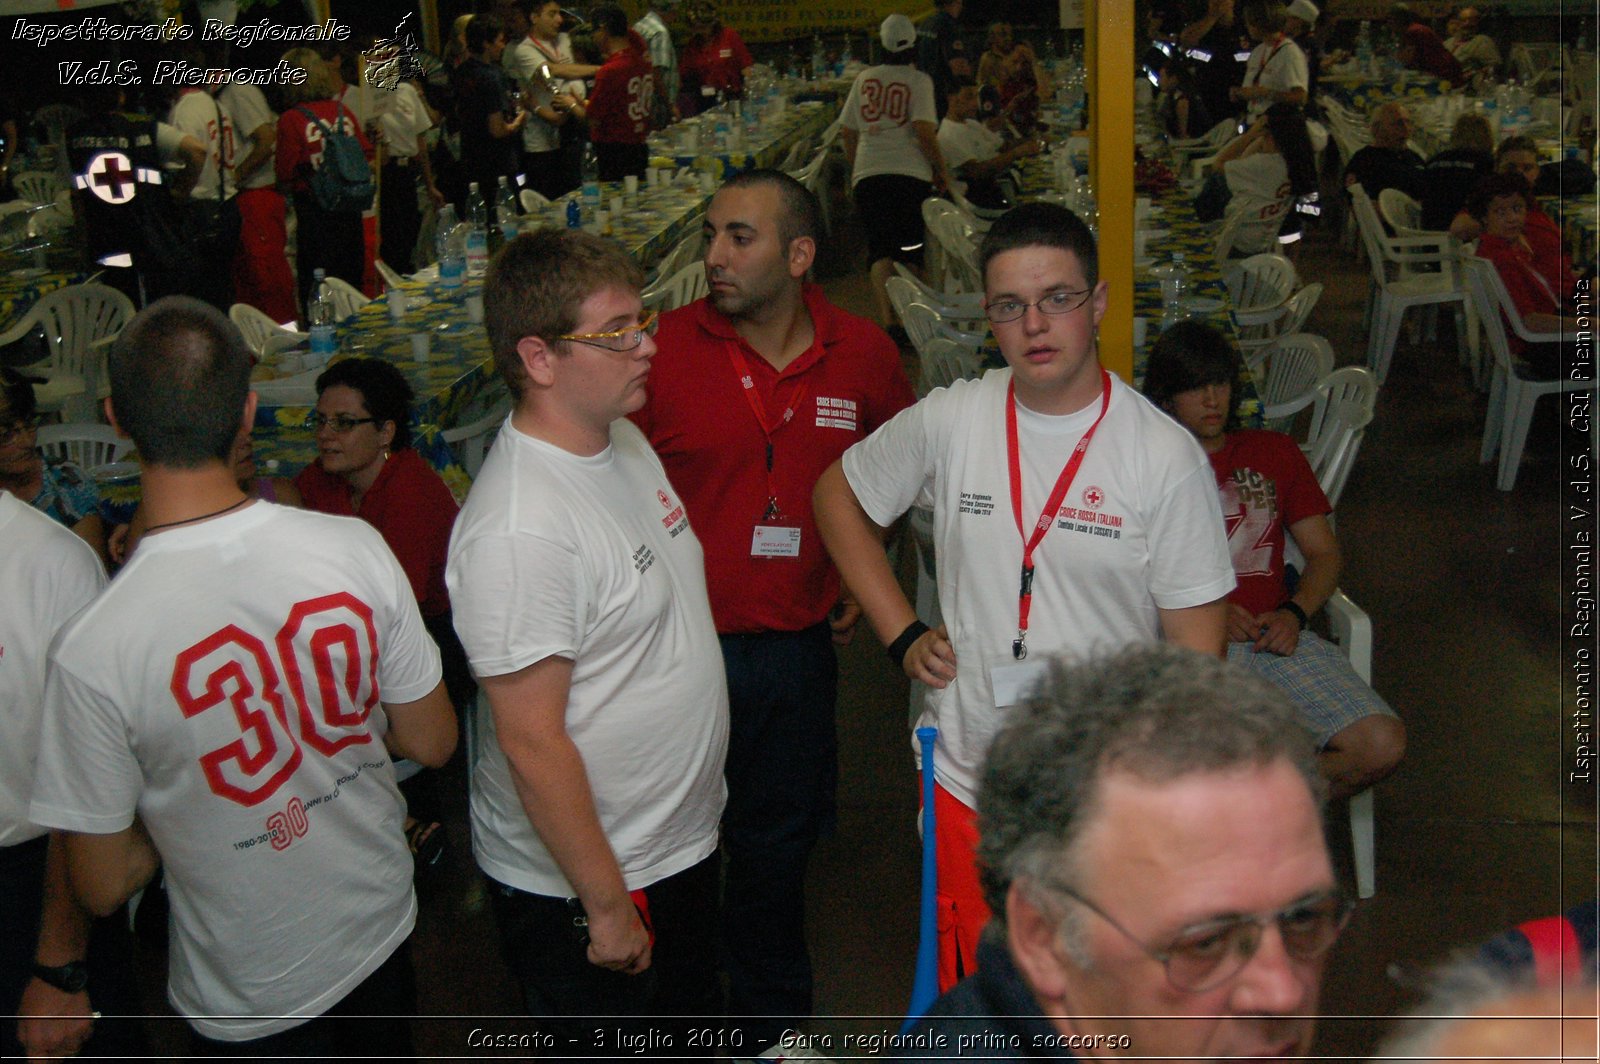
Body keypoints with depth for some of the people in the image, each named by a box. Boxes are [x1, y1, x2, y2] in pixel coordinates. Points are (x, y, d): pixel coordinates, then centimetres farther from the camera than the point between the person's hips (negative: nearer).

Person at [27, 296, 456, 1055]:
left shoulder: (92, 649, -28)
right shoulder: (355, 549, -20)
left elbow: (103, 887, -15)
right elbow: (432, 742, -6)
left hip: (249, 1000, -2)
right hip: (382, 931, 3)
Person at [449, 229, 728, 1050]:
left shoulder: (624, 439, 1)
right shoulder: (518, 529, -30)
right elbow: (531, 743, -26)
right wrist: (607, 905, -19)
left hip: (684, 844, 9)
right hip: (576, 888, -9)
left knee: (696, 1020, 26)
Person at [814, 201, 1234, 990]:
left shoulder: (1166, 456, -10)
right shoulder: (947, 422, -4)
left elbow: (1196, 648, -7)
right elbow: (839, 496, 14)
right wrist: (903, 637, 5)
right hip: (970, 778, 2)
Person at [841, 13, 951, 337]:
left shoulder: (865, 78, 10)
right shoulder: (919, 80, 0)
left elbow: (847, 131, 14)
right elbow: (924, 130, -12)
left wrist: (854, 170, 27)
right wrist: (941, 168, -1)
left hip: (868, 174, 2)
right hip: (911, 173, -2)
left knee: (879, 249, 0)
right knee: (911, 251, 10)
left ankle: (886, 320, -16)